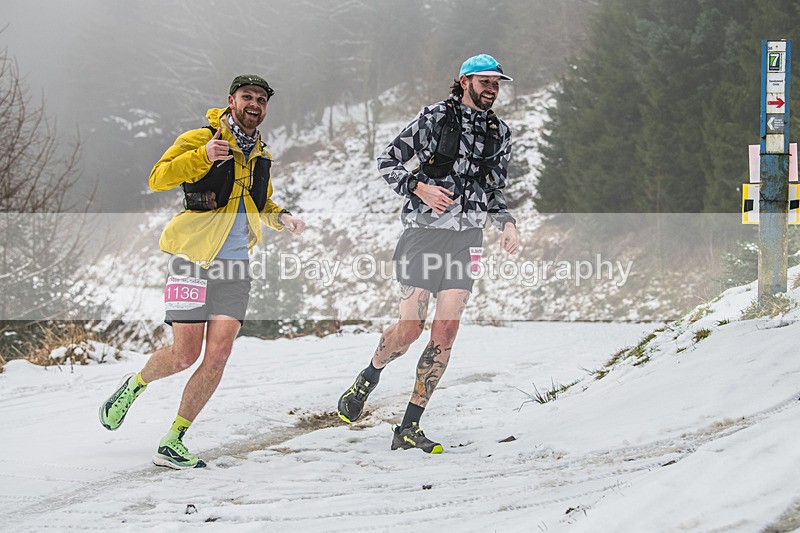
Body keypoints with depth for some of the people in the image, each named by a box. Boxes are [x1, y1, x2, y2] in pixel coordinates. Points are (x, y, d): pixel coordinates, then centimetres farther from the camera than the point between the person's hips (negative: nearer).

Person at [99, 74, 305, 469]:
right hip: (193, 259, -5)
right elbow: (157, 179, -16)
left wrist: (281, 217, 9)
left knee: (218, 355, -8)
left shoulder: (260, 156, 16)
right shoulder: (200, 140, -5)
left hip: (234, 265, 5)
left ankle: (173, 443, -1)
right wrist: (202, 156, -30)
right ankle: (135, 385, 26)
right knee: (185, 355, -7)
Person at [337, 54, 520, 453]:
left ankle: (409, 428, -3)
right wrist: (418, 187, -15)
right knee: (410, 328, -10)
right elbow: (387, 161, 0)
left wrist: (506, 223, 4)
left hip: (465, 240, 4)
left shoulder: (500, 134, 12)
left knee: (446, 330, -7)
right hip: (423, 232, -4)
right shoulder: (435, 118, -2)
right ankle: (369, 376, 25)